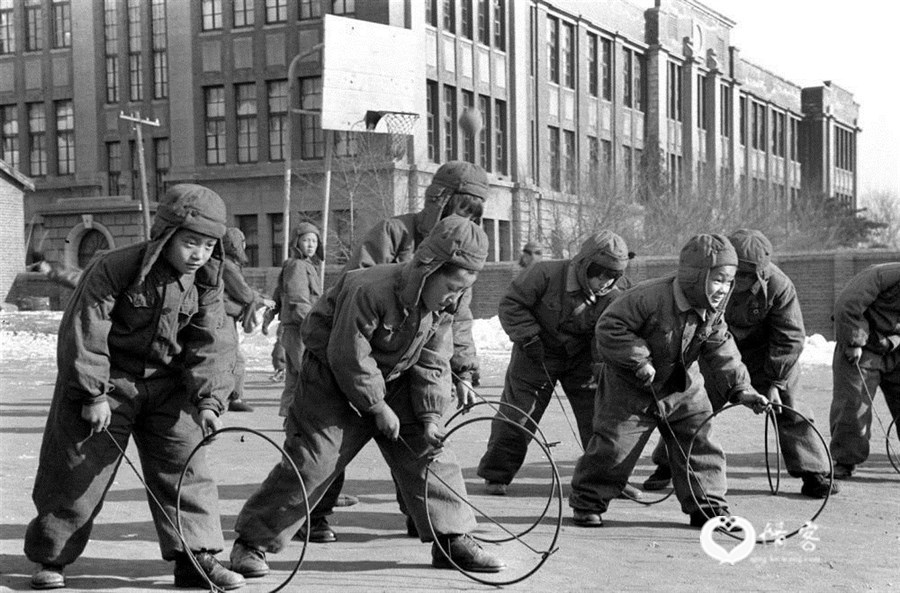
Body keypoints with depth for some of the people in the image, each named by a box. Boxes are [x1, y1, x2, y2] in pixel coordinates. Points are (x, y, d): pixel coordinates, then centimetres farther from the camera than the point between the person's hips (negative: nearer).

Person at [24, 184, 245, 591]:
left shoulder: (207, 281, -6)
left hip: (165, 385, 4)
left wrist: (209, 400, -20)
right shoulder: (113, 269, -21)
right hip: (106, 383, -4)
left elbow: (210, 344, -8)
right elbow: (84, 332, -19)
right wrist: (92, 395, -19)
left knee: (185, 467, 0)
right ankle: (49, 558, 21)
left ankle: (196, 557, 7)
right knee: (77, 474, 4)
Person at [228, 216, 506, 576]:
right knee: (310, 462, -10)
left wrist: (430, 418, -12)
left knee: (431, 453, -1)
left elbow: (433, 365, -2)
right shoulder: (370, 291, -32)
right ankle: (251, 542, 2)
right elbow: (348, 357, -27)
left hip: (393, 383, 7)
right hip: (335, 381, -6)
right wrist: (379, 408, -20)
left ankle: (453, 539, 11)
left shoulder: (442, 307, -8)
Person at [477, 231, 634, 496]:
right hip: (536, 355, -3)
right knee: (517, 415, 0)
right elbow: (511, 304, -17)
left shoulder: (612, 298, -13)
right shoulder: (545, 274, -24)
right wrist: (529, 336, -23)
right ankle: (496, 474, 16)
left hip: (581, 358, 3)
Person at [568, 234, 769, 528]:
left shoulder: (713, 313, -5)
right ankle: (587, 502, 15)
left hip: (683, 389, 6)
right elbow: (610, 327, -23)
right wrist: (638, 359, -28)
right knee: (614, 448, -2)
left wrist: (742, 389, -10)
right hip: (631, 387, -5)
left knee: (700, 444, 0)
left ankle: (709, 507, 13)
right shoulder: (651, 297, -28)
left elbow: (722, 353, 0)